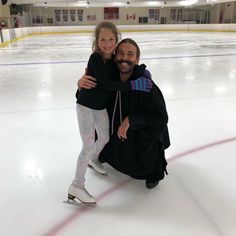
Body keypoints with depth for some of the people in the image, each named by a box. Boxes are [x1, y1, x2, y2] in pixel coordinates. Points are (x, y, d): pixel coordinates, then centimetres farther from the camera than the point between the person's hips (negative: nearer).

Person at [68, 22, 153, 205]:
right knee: (88, 146, -7)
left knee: (105, 138, 19)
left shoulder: (114, 59, -3)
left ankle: (93, 160, 50)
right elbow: (108, 84, -29)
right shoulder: (95, 58, -22)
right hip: (86, 105, -7)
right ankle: (76, 186, 5)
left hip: (101, 106, 7)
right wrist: (134, 85, -29)